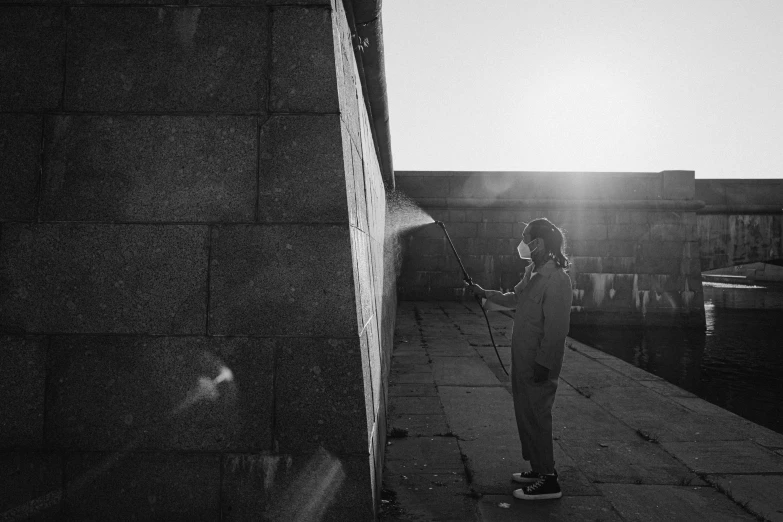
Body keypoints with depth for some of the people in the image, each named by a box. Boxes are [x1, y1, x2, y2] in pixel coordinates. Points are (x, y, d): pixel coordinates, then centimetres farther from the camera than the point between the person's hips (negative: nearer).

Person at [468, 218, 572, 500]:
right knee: (525, 413, 17)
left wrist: (543, 364, -21)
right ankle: (538, 468, 31)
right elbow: (515, 298, 26)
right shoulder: (532, 271, 9)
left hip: (538, 365, -9)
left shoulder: (557, 278, -20)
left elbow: (556, 327, -22)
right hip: (522, 360, 9)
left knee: (536, 416, 0)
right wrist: (485, 294, 26)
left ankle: (548, 481, 13)